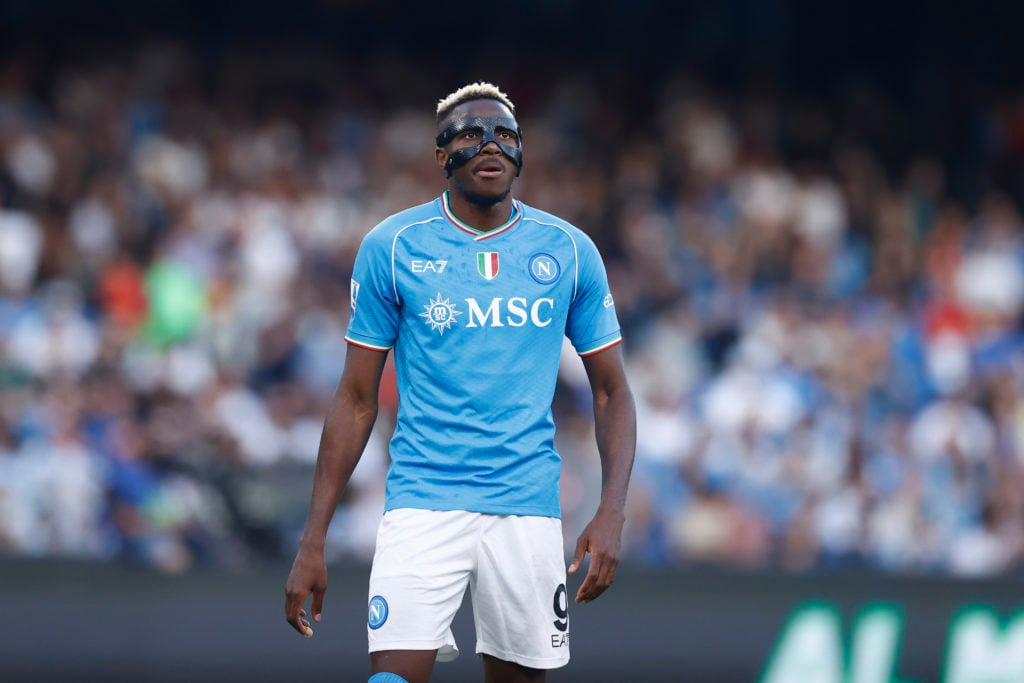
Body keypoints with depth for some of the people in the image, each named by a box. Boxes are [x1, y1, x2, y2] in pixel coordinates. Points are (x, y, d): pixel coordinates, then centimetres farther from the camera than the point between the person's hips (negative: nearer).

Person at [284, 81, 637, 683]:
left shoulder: (570, 251, 5)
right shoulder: (391, 247, 1)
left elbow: (612, 392, 10)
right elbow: (357, 399, 5)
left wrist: (611, 514, -5)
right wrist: (313, 541, 0)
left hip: (527, 506, 2)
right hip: (423, 503, -2)